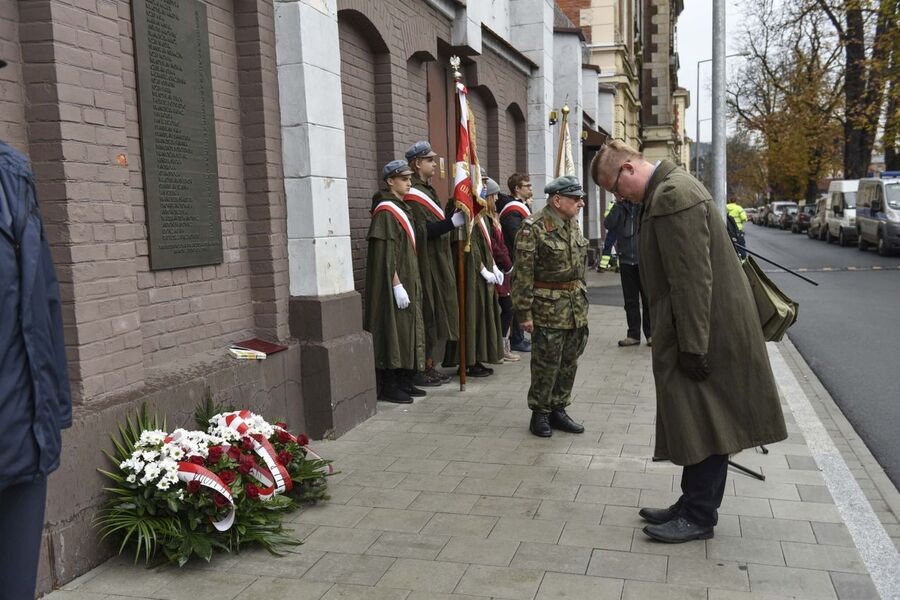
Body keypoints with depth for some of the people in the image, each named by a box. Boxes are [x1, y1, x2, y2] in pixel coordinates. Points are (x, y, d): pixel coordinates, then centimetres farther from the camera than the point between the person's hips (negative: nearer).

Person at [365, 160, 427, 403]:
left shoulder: (402, 208, 14)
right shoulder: (385, 211, -14)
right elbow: (385, 253, -20)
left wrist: (411, 282, 17)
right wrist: (397, 285, -23)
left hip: (407, 280, 10)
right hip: (393, 283, -10)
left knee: (406, 330, 12)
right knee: (392, 329, -5)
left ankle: (403, 381, 20)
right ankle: (388, 386, 3)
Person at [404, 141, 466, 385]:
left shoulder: (428, 190, 15)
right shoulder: (412, 195, -15)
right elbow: (424, 231, -22)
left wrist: (454, 213, 7)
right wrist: (453, 221, -27)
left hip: (439, 264, 10)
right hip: (426, 265, -10)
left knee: (436, 316, 13)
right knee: (427, 316, -4)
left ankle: (429, 365, 21)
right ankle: (420, 370, 4)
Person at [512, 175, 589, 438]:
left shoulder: (573, 224, 9)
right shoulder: (533, 228, -15)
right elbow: (523, 273, -15)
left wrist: (582, 296, 18)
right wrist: (524, 312, -16)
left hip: (576, 306, 7)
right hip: (548, 307, -7)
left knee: (569, 362, 12)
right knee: (546, 364, 1)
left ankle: (558, 409, 26)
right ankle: (540, 414, 17)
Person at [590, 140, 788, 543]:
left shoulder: (672, 194, -20)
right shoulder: (667, 189, 14)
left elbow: (694, 278, -24)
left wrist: (692, 347, -21)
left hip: (708, 329, -10)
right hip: (697, 329, 10)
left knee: (702, 423, 1)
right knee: (699, 422, 16)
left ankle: (699, 516, 13)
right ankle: (694, 505, 28)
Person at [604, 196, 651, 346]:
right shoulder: (621, 206, 8)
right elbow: (608, 224, -6)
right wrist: (619, 203, -10)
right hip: (626, 259, 3)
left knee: (648, 299, 4)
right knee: (630, 300, 8)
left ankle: (650, 333, 14)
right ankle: (633, 334, 15)